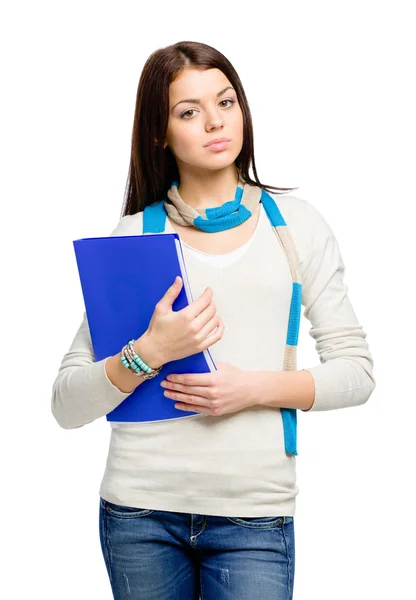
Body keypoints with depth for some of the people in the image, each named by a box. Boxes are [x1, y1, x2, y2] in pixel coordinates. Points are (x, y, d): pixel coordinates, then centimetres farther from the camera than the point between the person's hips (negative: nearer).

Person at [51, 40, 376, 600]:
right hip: (140, 511, 0)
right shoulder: (134, 235, 2)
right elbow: (67, 405, -1)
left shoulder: (296, 225, 5)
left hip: (256, 515, 0)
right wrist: (149, 352, -17)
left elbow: (356, 370, 3)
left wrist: (256, 388, -11)